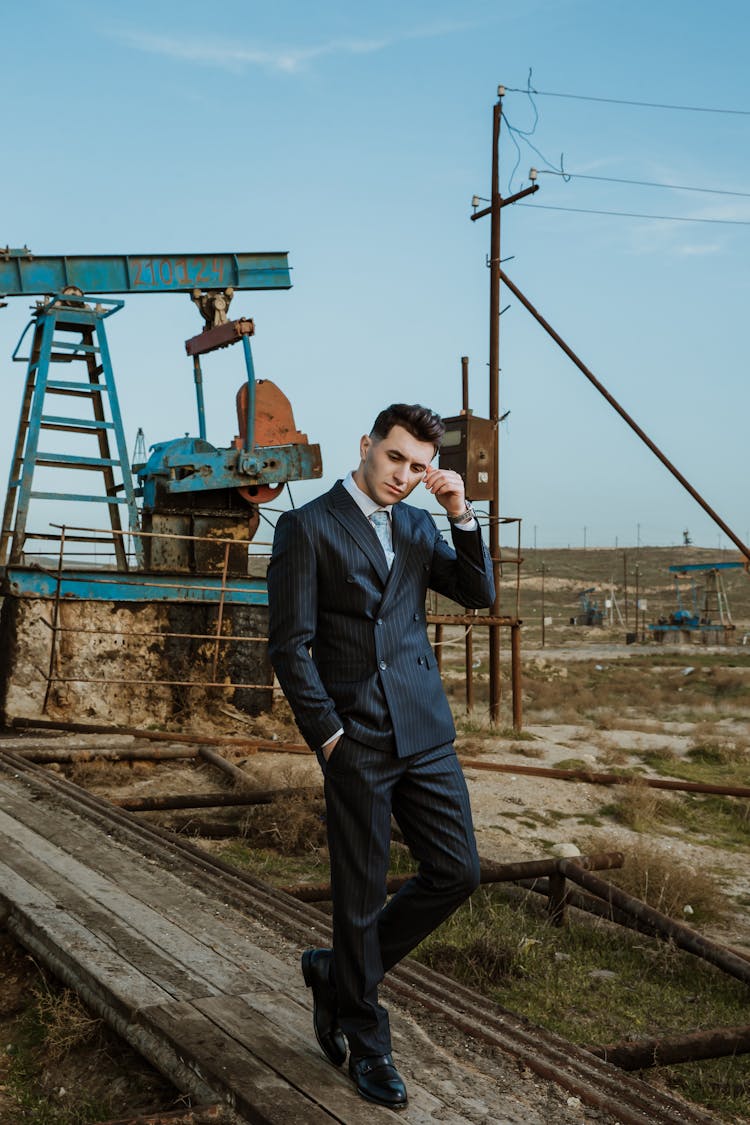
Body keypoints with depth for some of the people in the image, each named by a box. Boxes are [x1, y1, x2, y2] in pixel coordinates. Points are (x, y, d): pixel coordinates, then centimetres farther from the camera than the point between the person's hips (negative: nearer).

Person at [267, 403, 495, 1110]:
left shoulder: (417, 526, 14)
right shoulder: (307, 527, -5)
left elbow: (478, 593, 9)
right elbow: (290, 644, -7)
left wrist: (461, 514, -3)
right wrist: (327, 734, -11)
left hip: (425, 733, 6)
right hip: (355, 741, -6)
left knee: (457, 872, 5)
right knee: (360, 894, 5)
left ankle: (338, 972, 25)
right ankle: (365, 1040, 24)